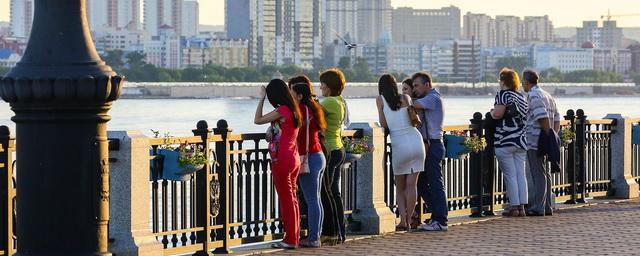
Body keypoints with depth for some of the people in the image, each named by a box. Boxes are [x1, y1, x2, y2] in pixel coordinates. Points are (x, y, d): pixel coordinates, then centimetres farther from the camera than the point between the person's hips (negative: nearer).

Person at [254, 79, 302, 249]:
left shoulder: (281, 111, -15)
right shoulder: (293, 110, 11)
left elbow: (257, 120, -9)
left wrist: (261, 98, -3)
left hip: (281, 160, -9)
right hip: (293, 159, 9)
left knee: (286, 200, -4)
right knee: (292, 200, 12)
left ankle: (290, 240, -1)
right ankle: (294, 237, 16)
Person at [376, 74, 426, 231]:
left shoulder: (380, 100, 2)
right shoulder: (405, 98, 8)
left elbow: (383, 124, 0)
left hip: (399, 144, -2)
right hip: (416, 140, 2)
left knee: (400, 186, 11)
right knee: (411, 185, 5)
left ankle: (403, 220, -1)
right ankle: (408, 220, 3)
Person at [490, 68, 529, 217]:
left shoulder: (503, 94, -7)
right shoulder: (521, 97, 15)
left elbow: (497, 114, -17)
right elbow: (525, 116, 16)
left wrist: (492, 112, 4)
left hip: (505, 141, -7)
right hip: (521, 140, 7)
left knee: (510, 175, -3)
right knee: (521, 174, 6)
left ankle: (514, 207, -4)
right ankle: (522, 207, 6)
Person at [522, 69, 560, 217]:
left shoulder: (533, 96, -11)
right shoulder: (548, 96, 20)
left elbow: (543, 117, -22)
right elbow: (557, 118, 19)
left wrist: (548, 134, -17)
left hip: (534, 141, -9)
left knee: (538, 174, -10)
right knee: (544, 174, 13)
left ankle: (538, 207, -11)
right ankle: (547, 207, 15)